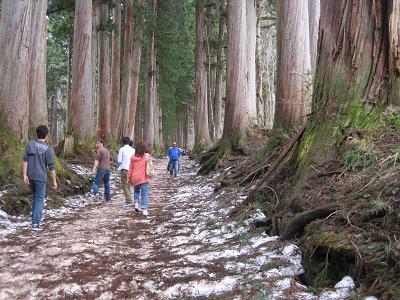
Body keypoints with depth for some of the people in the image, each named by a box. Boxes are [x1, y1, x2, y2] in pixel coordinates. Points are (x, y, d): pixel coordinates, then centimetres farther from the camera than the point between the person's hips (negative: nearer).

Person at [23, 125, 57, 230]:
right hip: (40, 177, -4)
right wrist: (54, 181, -3)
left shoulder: (30, 144, 2)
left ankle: (35, 217, 24)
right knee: (40, 200, 2)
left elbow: (25, 160, -4)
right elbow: (51, 166, -8)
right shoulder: (47, 148, -8)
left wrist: (25, 175, -4)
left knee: (35, 197, 23)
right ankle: (36, 223, -2)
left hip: (30, 177, 4)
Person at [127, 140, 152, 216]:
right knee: (144, 194, 1)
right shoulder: (147, 156, -8)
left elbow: (130, 169, 5)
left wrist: (129, 178, 13)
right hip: (144, 178, -3)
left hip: (135, 178, 3)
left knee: (136, 191, 26)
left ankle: (136, 203, 8)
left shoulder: (133, 157, -1)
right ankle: (144, 209, -3)